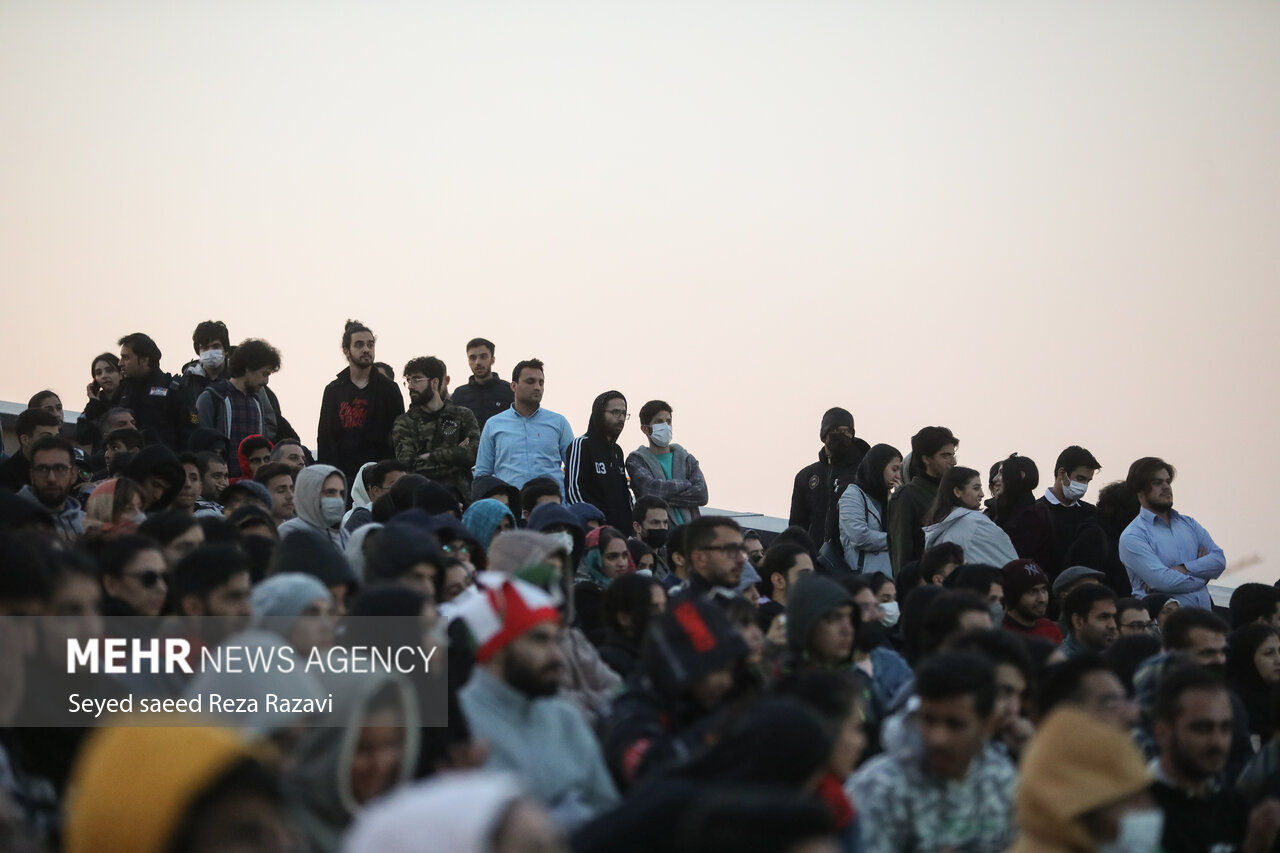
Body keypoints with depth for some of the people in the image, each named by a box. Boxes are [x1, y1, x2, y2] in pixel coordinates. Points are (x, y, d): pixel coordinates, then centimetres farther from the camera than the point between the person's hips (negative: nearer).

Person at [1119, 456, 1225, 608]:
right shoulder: (1132, 537, -1)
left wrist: (1183, 569, -6)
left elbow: (1219, 559, 9)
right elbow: (1163, 581, -11)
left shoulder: (1188, 523, 20)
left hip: (1203, 611, 6)